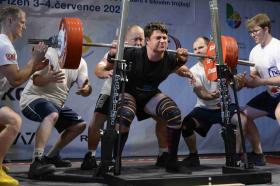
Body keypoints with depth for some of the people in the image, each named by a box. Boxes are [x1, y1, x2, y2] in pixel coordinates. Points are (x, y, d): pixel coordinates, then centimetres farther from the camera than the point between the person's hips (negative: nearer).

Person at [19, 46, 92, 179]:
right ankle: (37, 162, -47)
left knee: (80, 124, 12)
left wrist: (86, 89, -26)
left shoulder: (80, 63, 8)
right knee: (52, 116, -39)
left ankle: (52, 156, 22)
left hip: (55, 103, 9)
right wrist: (49, 78, -43)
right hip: (34, 98, -8)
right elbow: (36, 80, -21)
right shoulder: (50, 54, -13)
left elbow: (85, 86, -1)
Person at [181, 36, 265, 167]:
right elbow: (200, 93, -17)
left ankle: (258, 153, -9)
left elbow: (234, 86, -8)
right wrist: (210, 96, -41)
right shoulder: (194, 71, -4)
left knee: (244, 120, -27)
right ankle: (193, 156, -1)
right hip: (204, 109, 1)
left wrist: (240, 82, -33)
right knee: (185, 125, -24)